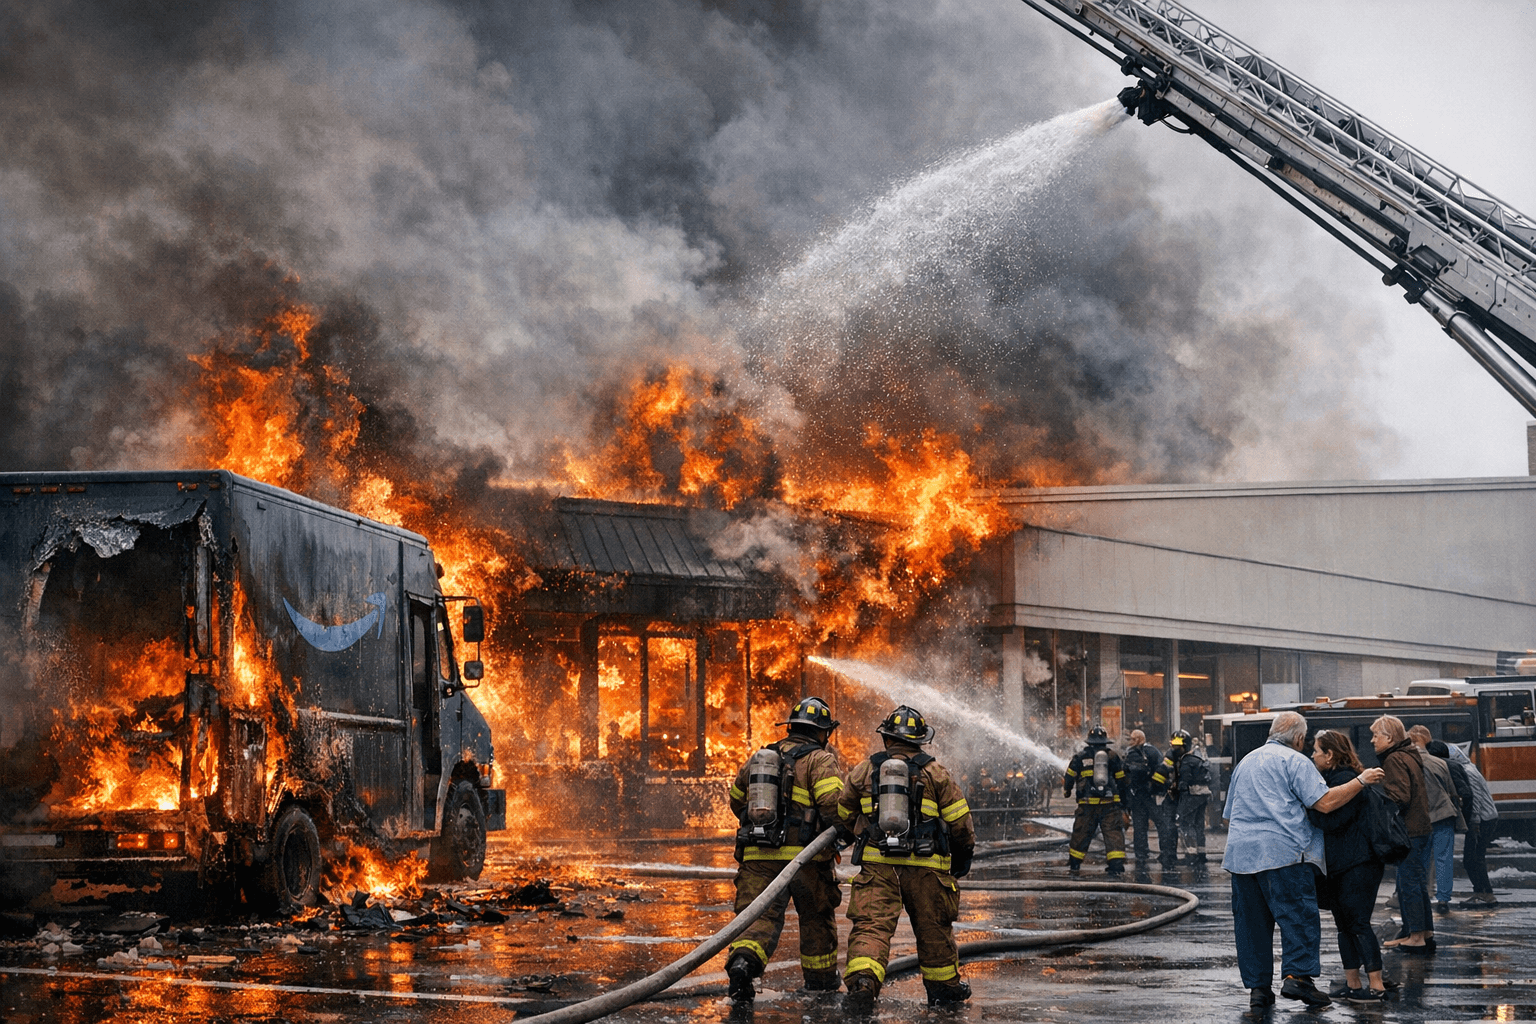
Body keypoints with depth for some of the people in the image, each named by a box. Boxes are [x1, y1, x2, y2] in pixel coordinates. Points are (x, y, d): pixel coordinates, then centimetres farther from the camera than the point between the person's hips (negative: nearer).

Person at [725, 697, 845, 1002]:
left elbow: (736, 801, 28)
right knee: (817, 918, 18)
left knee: (760, 917, -5)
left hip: (757, 855, 3)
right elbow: (833, 802, -18)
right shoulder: (820, 760, -2)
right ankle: (821, 979, 33)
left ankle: (742, 962, -34)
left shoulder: (759, 758, 17)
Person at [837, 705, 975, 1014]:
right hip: (925, 866, 0)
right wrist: (964, 852, 20)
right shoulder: (935, 772, 2)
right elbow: (959, 819, 3)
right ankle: (943, 986, 29)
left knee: (871, 925, -7)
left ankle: (862, 982, -28)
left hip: (876, 862, 0)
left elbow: (844, 813, 19)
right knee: (933, 927, 16)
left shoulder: (864, 770, 6)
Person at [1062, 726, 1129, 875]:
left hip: (1087, 804, 0)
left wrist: (1066, 790, 31)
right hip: (1111, 803, 0)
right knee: (1114, 833, 0)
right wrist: (1123, 805, 20)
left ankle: (1073, 865, 17)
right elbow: (1121, 781, 12)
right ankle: (1116, 865, -11)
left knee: (1081, 834, 9)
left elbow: (1069, 777, 10)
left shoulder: (1080, 756, 3)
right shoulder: (1113, 756, 8)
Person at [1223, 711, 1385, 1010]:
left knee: (1252, 921, 7)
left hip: (1240, 851, 6)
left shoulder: (1245, 763, 24)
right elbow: (1325, 802, -9)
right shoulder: (1294, 761, 1)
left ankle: (1257, 986, 7)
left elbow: (1229, 815, 29)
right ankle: (1297, 975, -16)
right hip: (1282, 851, -6)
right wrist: (1361, 781, -1)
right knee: (1299, 914, -4)